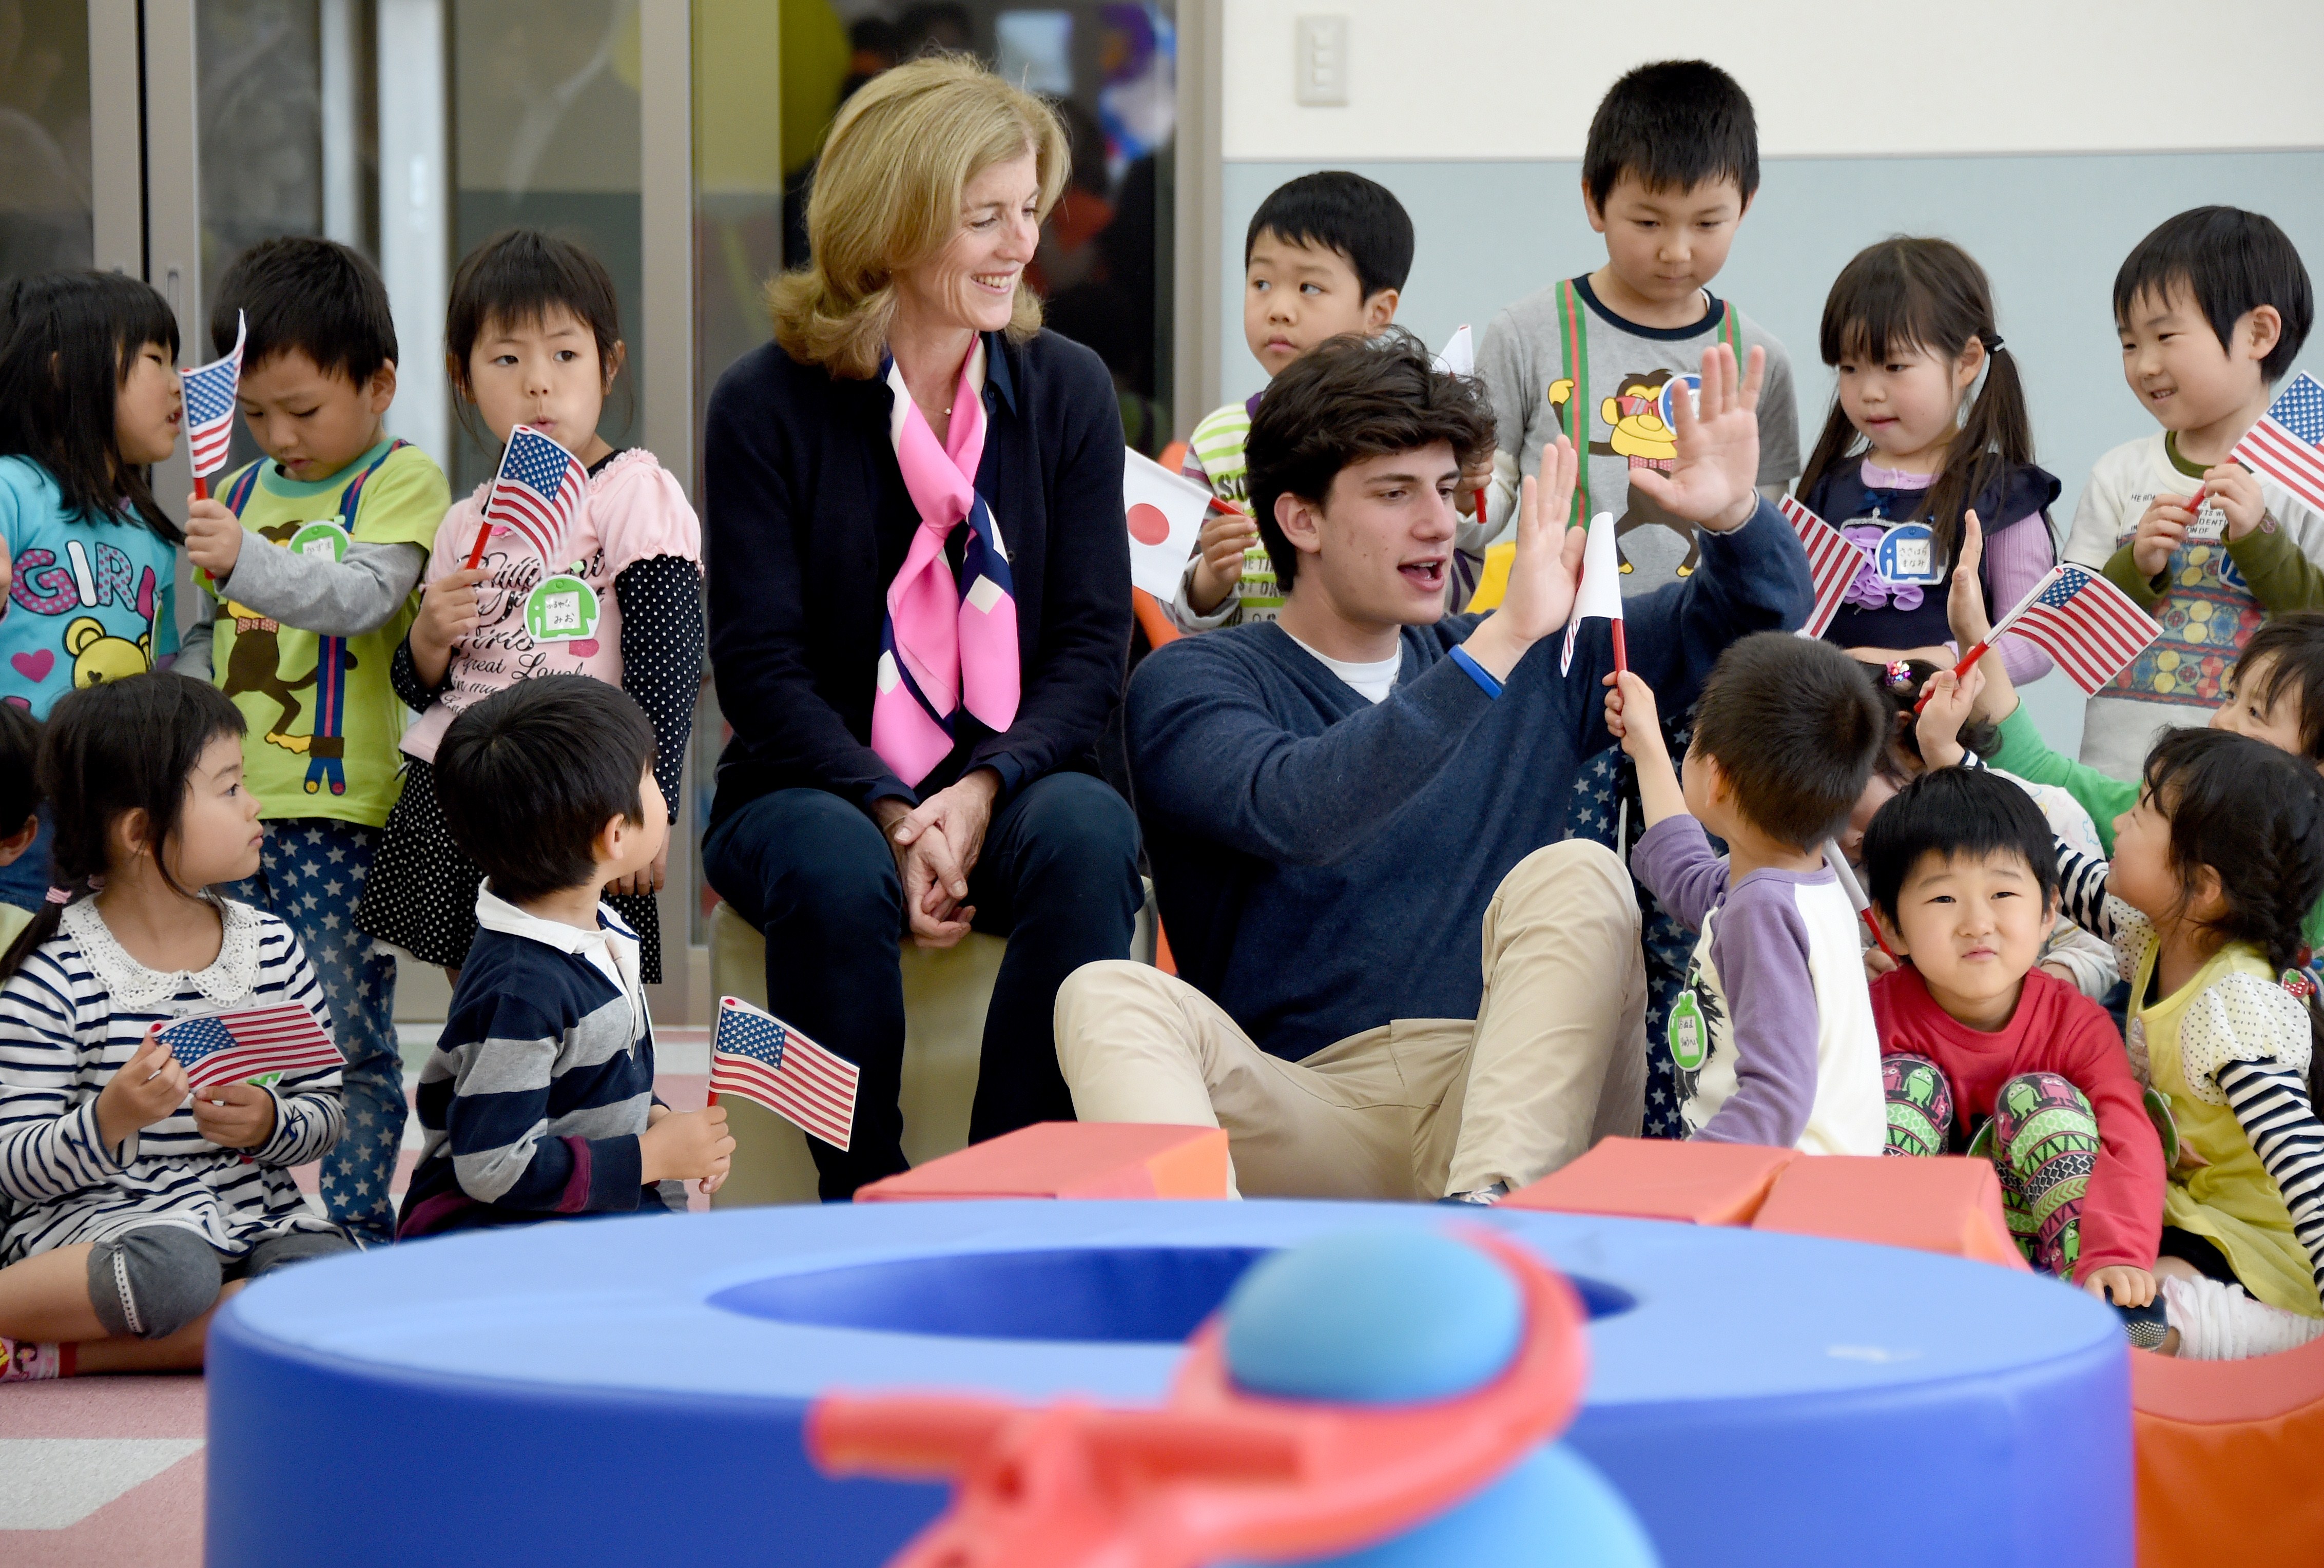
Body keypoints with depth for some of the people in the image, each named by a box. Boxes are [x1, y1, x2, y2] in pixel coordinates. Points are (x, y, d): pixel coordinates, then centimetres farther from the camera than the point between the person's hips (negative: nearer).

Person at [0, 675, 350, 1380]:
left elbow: (326, 1111, 8)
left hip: (253, 1211, 6)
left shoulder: (272, 948, 6)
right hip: (94, 1217, -6)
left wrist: (271, 1122, -14)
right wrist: (111, 1120, -28)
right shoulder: (57, 978, -9)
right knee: (171, 1270, -38)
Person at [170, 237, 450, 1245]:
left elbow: (361, 595, -19)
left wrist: (248, 560, -31)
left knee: (347, 1029, -3)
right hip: (233, 803, 6)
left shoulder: (402, 482, -3)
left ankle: (354, 1223, 5)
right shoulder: (241, 489, 17)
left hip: (343, 811, -6)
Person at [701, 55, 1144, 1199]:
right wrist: (890, 814, -21)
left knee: (1087, 835, -32)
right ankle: (864, 1203, -18)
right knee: (836, 870, -36)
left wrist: (986, 787, -17)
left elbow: (1092, 640, 0)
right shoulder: (767, 406, -5)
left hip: (1011, 784, 2)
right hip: (813, 786, -2)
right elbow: (761, 665, -7)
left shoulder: (1067, 390, 4)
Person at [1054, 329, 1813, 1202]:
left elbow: (1760, 610, 23)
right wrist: (1500, 646, -24)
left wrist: (1736, 517, -1)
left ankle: (1489, 1206, -40)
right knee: (1108, 998, -28)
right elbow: (1293, 812, -18)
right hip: (1311, 1118, -2)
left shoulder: (1538, 667, 19)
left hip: (1516, 1107, 2)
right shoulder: (1193, 683, 4)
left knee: (1576, 875, -23)